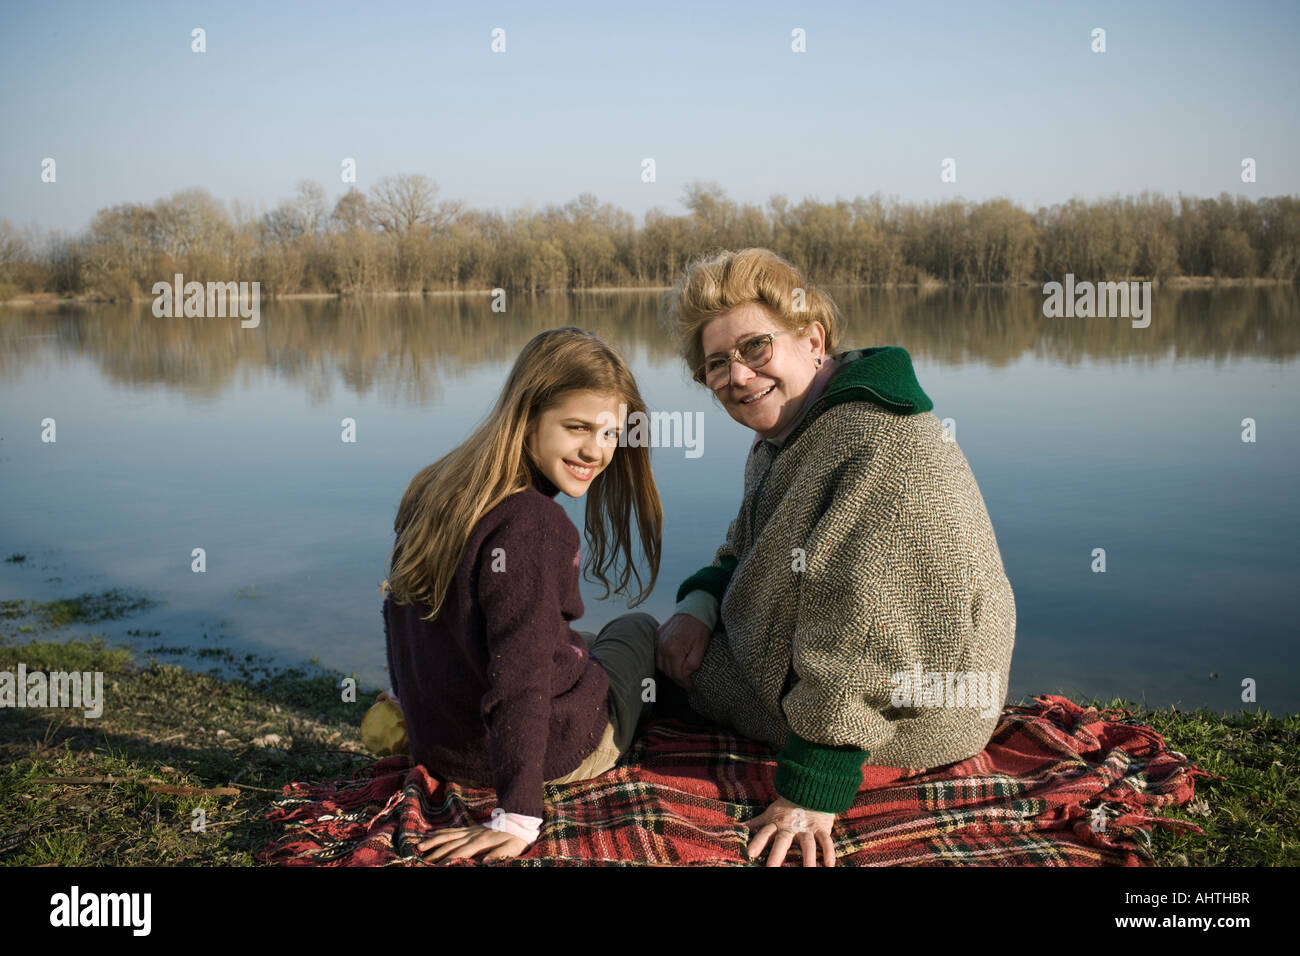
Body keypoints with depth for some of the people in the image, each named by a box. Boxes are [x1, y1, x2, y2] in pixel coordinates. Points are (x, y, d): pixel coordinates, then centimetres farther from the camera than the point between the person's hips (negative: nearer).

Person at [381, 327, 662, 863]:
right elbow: (520, 675, -32)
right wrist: (517, 815, -29)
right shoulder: (533, 527, -30)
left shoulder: (432, 493, -3)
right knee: (637, 629, 24)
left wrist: (421, 716, 23)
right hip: (559, 750, -7)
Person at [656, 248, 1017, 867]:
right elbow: (745, 554, 18)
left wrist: (811, 793, -29)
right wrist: (697, 605, -3)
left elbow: (868, 641, -32)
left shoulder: (882, 445, -28)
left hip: (904, 719, -10)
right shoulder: (786, 436, 7)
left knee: (642, 656, 3)